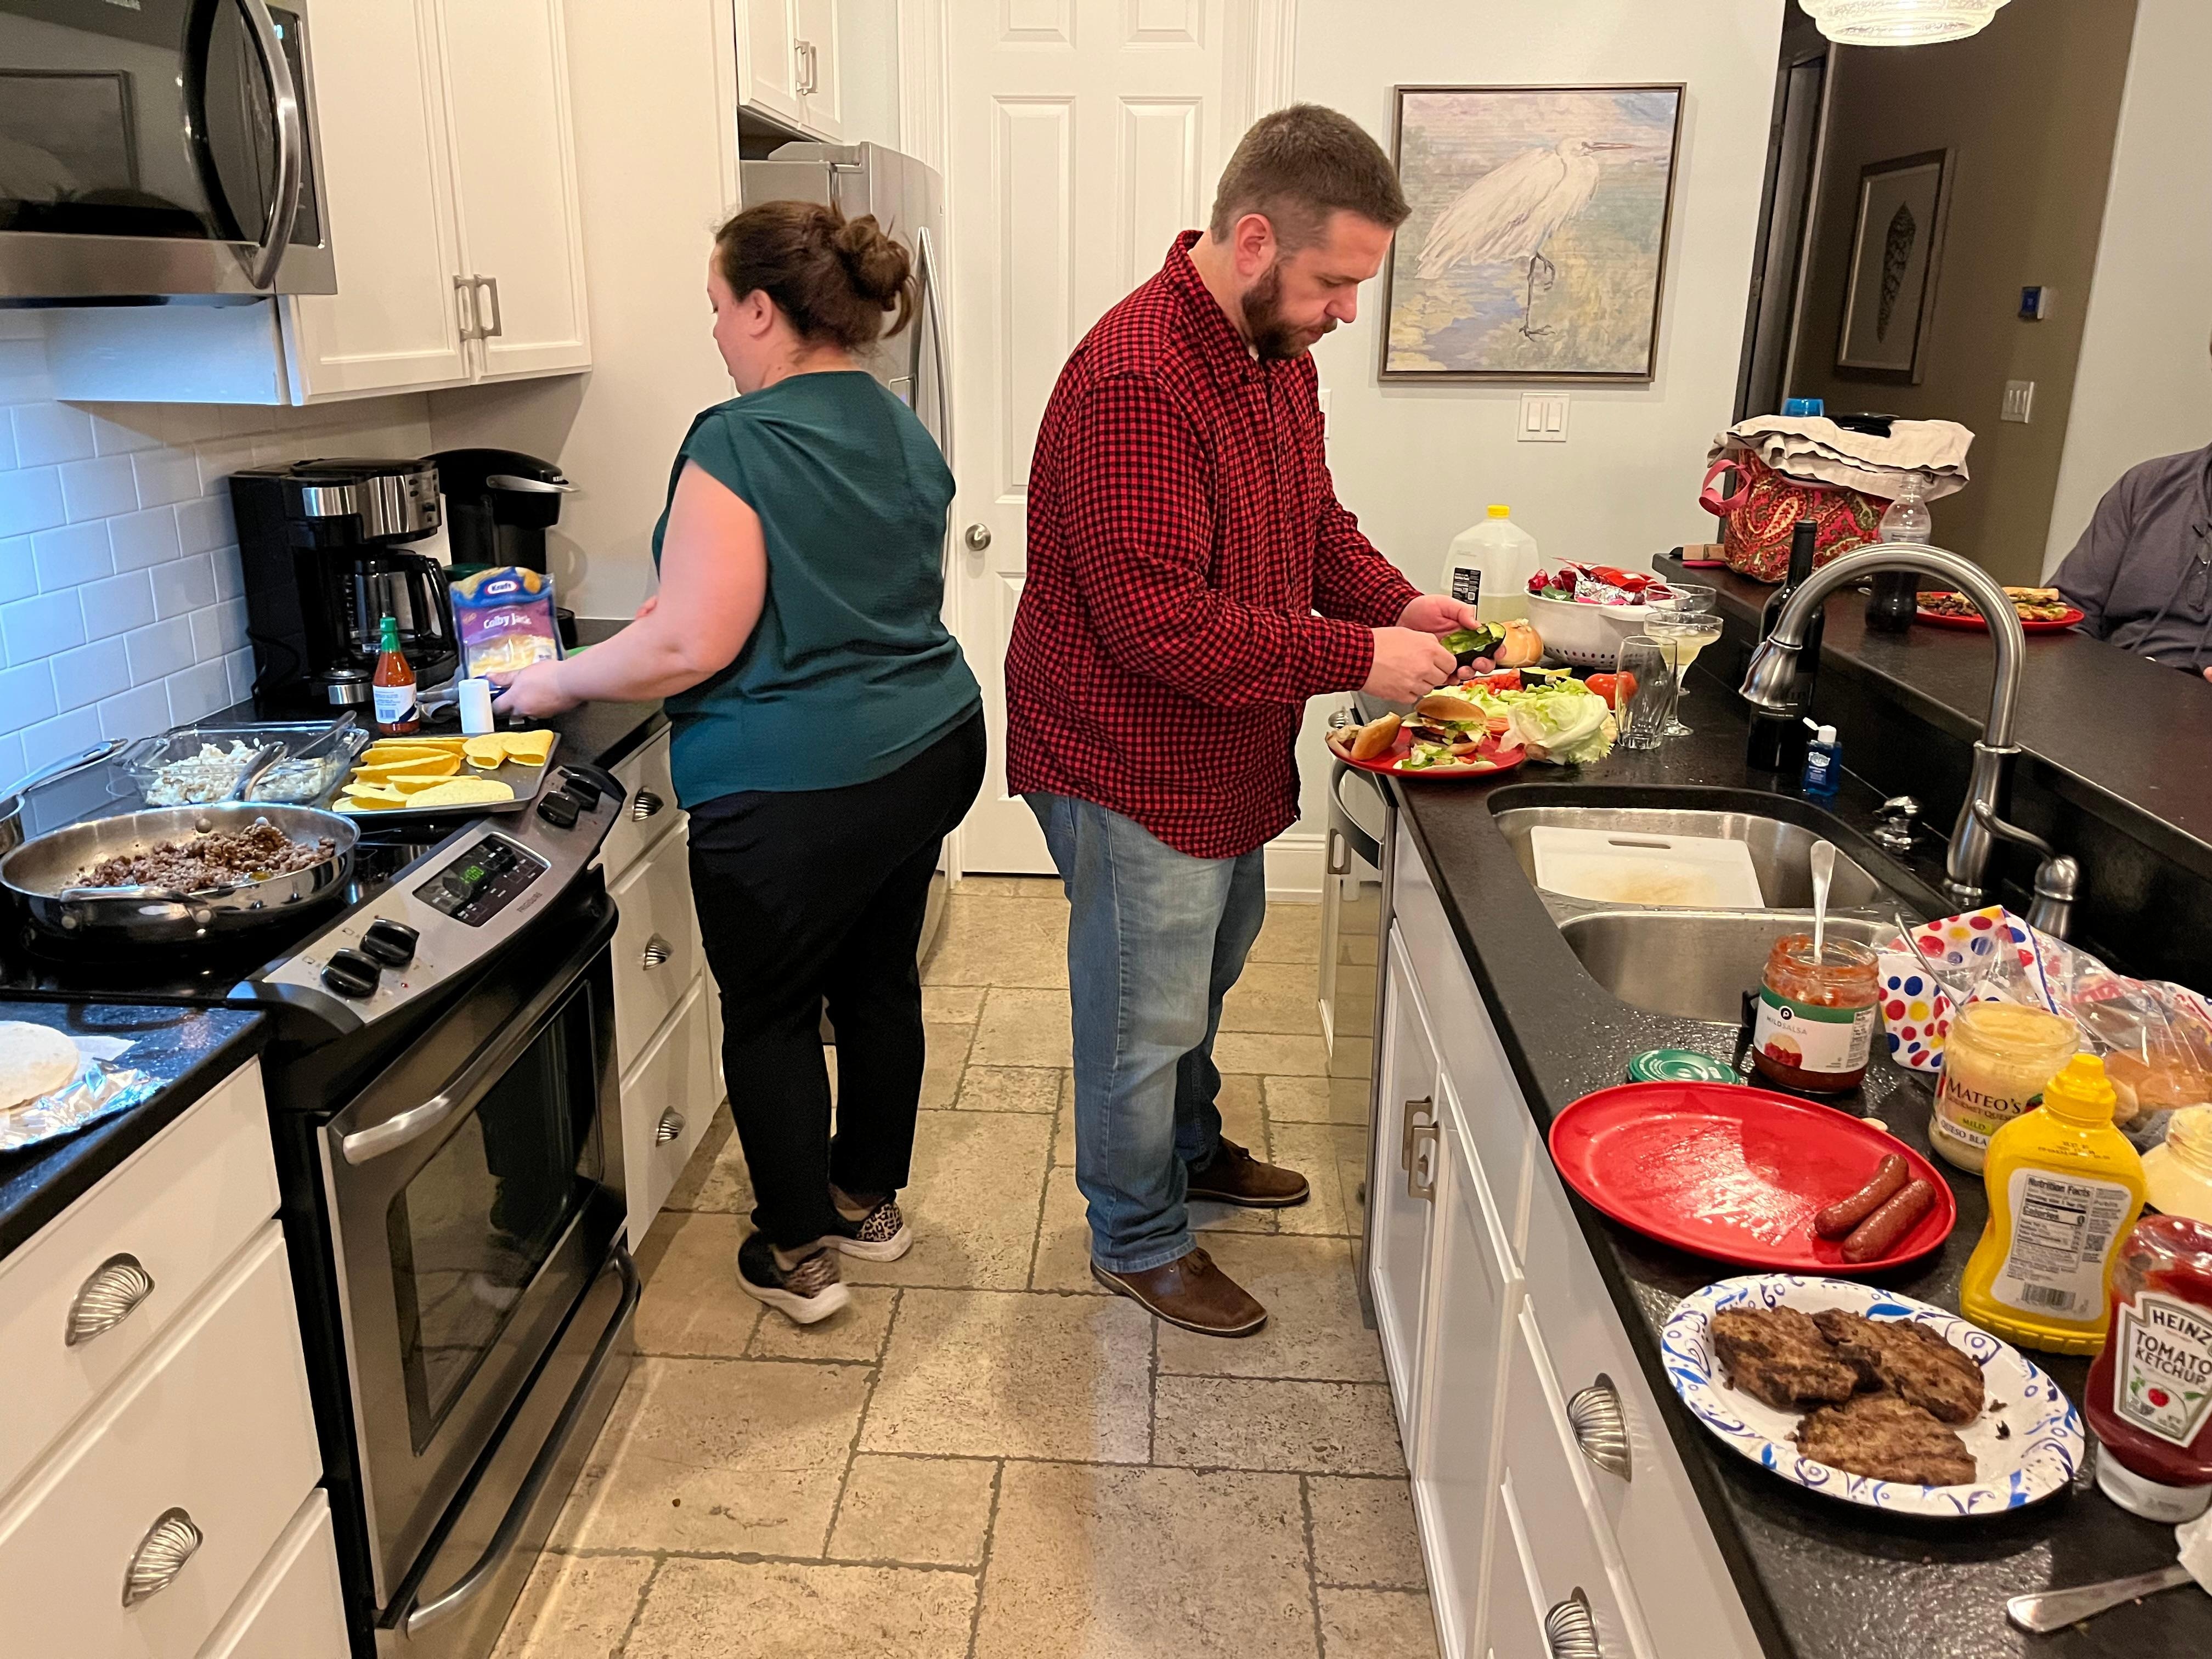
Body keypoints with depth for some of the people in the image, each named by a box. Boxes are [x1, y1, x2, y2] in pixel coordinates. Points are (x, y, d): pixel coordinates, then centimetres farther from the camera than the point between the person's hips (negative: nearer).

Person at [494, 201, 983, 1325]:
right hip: (931, 748, 8)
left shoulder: (739, 444, -17)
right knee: (878, 979, 20)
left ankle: (796, 1254, 22)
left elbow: (690, 645, -22)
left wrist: (560, 682, -5)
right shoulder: (904, 435, 9)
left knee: (771, 1014, 9)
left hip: (796, 789, -8)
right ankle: (870, 1203, 37)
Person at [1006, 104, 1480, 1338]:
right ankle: (1141, 1242, 29)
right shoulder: (1136, 382, -29)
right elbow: (1162, 624, -31)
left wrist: (1396, 600, -3)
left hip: (1225, 759, 10)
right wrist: (1356, 657, -26)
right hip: (1132, 767, -10)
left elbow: (1315, 518, 16)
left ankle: (1192, 1151, 51)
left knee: (1209, 966, 27)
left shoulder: (1278, 355, 4)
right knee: (1146, 1017, 7)